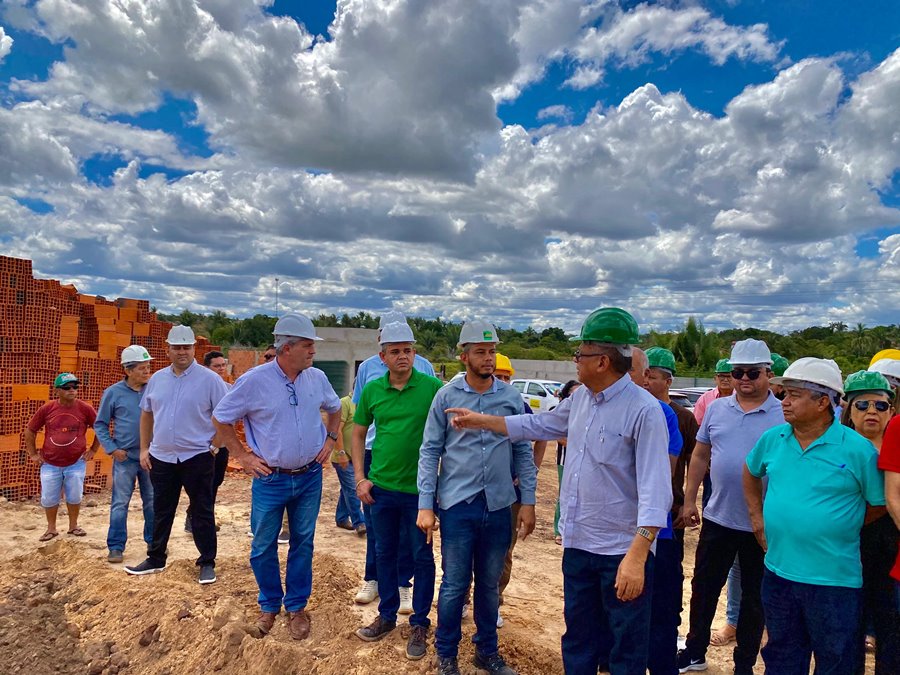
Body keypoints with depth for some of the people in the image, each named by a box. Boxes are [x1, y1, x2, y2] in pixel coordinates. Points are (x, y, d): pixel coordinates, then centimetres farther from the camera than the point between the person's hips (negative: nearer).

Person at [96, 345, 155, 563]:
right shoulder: (113, 393, -4)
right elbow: (100, 424, 3)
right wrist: (112, 448, -7)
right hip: (124, 457, -1)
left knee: (153, 502, 11)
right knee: (120, 503, 3)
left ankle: (154, 542, 24)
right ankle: (116, 547, 14)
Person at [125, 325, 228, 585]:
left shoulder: (209, 379, -10)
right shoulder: (157, 379, 6)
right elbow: (146, 414, 15)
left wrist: (214, 445, -10)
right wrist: (144, 448, 12)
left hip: (197, 457, -5)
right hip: (161, 458, 5)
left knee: (202, 512, 5)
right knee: (161, 512, 17)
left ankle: (207, 563, 17)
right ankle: (156, 559, 33)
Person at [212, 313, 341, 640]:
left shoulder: (317, 378, -3)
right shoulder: (254, 380, -14)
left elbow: (335, 408, 18)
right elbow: (220, 418, -3)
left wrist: (330, 440, 8)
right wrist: (242, 456, -5)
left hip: (310, 477, 3)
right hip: (270, 479, -2)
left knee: (303, 543, 13)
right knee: (263, 546, 10)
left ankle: (296, 607, 31)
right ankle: (269, 605, 34)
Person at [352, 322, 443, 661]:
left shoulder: (432, 388, -11)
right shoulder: (372, 390, -1)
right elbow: (358, 433, 8)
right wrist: (360, 478, 3)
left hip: (420, 488, -3)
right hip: (381, 487, 3)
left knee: (422, 556, 9)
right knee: (385, 553, 17)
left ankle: (419, 623, 27)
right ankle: (387, 615, 36)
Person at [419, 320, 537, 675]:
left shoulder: (511, 396, 1)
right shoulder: (447, 396, -4)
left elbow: (523, 451, 6)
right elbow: (430, 451, -3)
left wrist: (528, 502, 3)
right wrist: (425, 505, -6)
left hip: (499, 506, 2)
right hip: (457, 504, -2)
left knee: (490, 584, 16)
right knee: (455, 585, 7)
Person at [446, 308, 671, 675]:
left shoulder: (644, 410, -19)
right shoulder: (580, 397, 5)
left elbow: (655, 490, -22)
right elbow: (537, 425, 20)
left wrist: (637, 556, -28)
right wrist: (480, 420, 22)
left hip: (622, 550, -7)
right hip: (577, 543, 7)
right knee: (578, 642, 21)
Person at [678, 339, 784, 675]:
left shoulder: (783, 415, -8)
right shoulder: (717, 408, 2)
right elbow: (700, 456, 7)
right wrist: (689, 500, 5)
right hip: (717, 518, 3)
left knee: (754, 596, 14)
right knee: (704, 588, 14)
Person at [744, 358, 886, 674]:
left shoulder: (858, 449, -15)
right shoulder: (772, 439, -1)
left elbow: (882, 503, -6)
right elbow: (751, 472, 18)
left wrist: (842, 528, -3)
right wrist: (757, 515, 12)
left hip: (834, 579, -4)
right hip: (778, 571, 4)